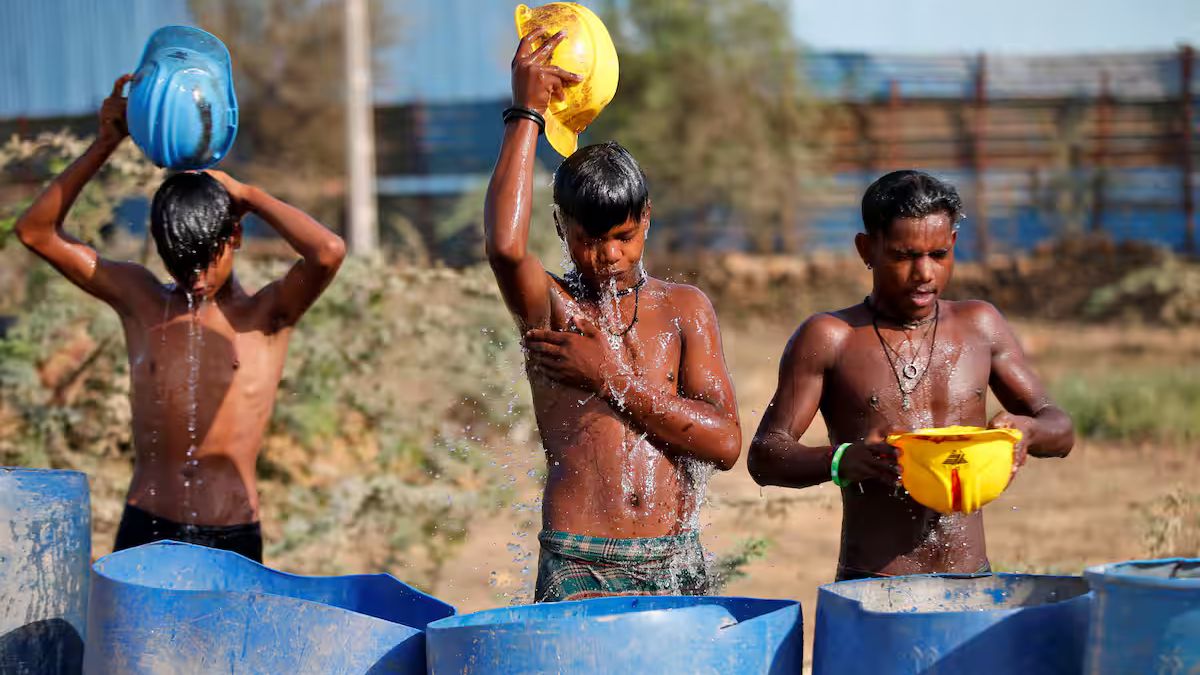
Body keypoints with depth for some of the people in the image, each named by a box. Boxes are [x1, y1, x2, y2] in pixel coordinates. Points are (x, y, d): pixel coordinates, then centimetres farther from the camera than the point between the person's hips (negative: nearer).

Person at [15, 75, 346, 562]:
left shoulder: (265, 316, 2)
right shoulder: (139, 299, 9)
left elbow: (328, 253, -18)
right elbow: (36, 231, 9)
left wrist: (249, 197, -5)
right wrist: (105, 144, 1)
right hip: (144, 532, 2)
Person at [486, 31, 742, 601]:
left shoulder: (683, 309, 11)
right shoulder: (549, 308, 3)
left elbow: (725, 443, 1)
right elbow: (505, 246, -21)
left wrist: (612, 379, -5)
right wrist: (526, 114, -12)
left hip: (676, 563, 3)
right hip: (577, 570, -3)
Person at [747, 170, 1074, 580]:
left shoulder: (980, 326, 12)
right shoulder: (829, 339, 2)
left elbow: (1059, 430, 16)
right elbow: (764, 457, -2)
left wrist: (1027, 430, -9)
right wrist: (842, 461, -22)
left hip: (971, 581, 3)